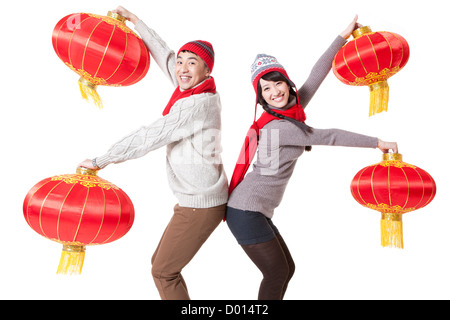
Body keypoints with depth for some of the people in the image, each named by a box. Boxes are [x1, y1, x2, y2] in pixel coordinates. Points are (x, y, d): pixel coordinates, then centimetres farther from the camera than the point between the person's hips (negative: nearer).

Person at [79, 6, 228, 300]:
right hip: (194, 199, 9)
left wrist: (100, 161, -9)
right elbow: (164, 54, 17)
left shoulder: (197, 104, -21)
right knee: (160, 263, 19)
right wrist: (134, 20, 26)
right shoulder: (194, 90, 6)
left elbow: (147, 138, -19)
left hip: (200, 206, -9)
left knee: (163, 271, 3)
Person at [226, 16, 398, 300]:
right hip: (246, 212, -9)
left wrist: (344, 35, 12)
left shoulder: (291, 110, 3)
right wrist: (377, 143, -9)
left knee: (286, 269, 16)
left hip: (256, 212, 9)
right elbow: (328, 137, -17)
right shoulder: (277, 128, -20)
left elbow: (317, 75, 7)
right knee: (277, 274, 2)